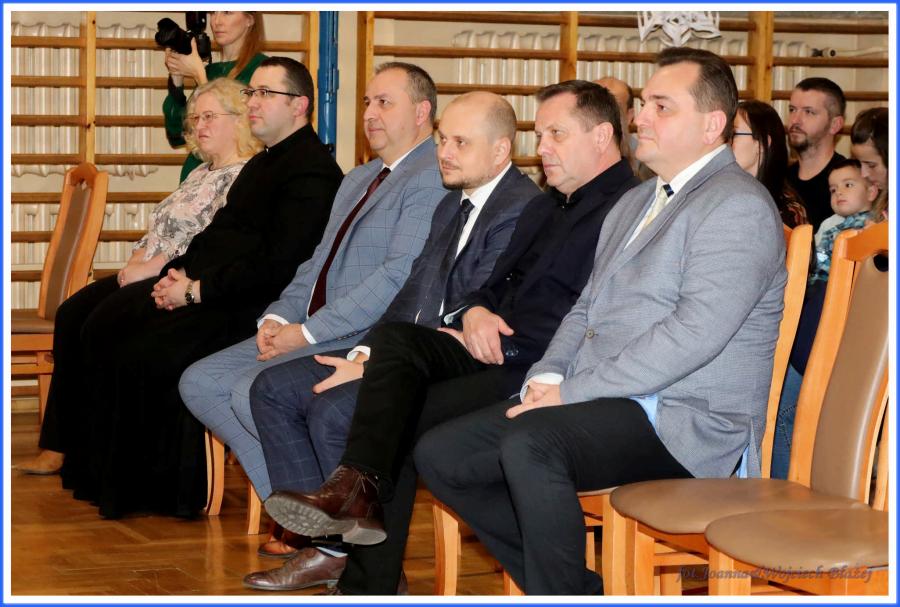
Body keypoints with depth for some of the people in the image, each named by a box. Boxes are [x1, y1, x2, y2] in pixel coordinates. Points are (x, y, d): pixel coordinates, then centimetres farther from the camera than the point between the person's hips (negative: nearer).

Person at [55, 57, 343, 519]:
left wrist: (197, 290, -18)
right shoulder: (262, 163, 20)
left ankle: (161, 491, -7)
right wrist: (178, 274, 3)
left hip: (248, 308, -10)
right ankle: (106, 476, 4)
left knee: (144, 353, -23)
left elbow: (276, 267, -21)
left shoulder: (312, 173, -14)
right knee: (103, 326, -1)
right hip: (201, 290, 10)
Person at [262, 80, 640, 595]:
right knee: (392, 337, -19)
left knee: (407, 420, -21)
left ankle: (371, 581, -15)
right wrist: (476, 312, 0)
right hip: (495, 353, 8)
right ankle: (360, 485, -33)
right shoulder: (545, 207, 26)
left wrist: (499, 342, -12)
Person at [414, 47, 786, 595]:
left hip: (686, 422, -10)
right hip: (596, 404, 10)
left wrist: (572, 392, -18)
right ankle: (584, 589, 3)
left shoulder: (737, 206, -9)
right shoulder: (634, 203, 22)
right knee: (440, 455, -2)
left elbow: (695, 332, -20)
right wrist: (548, 375, 2)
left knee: (529, 445, -34)